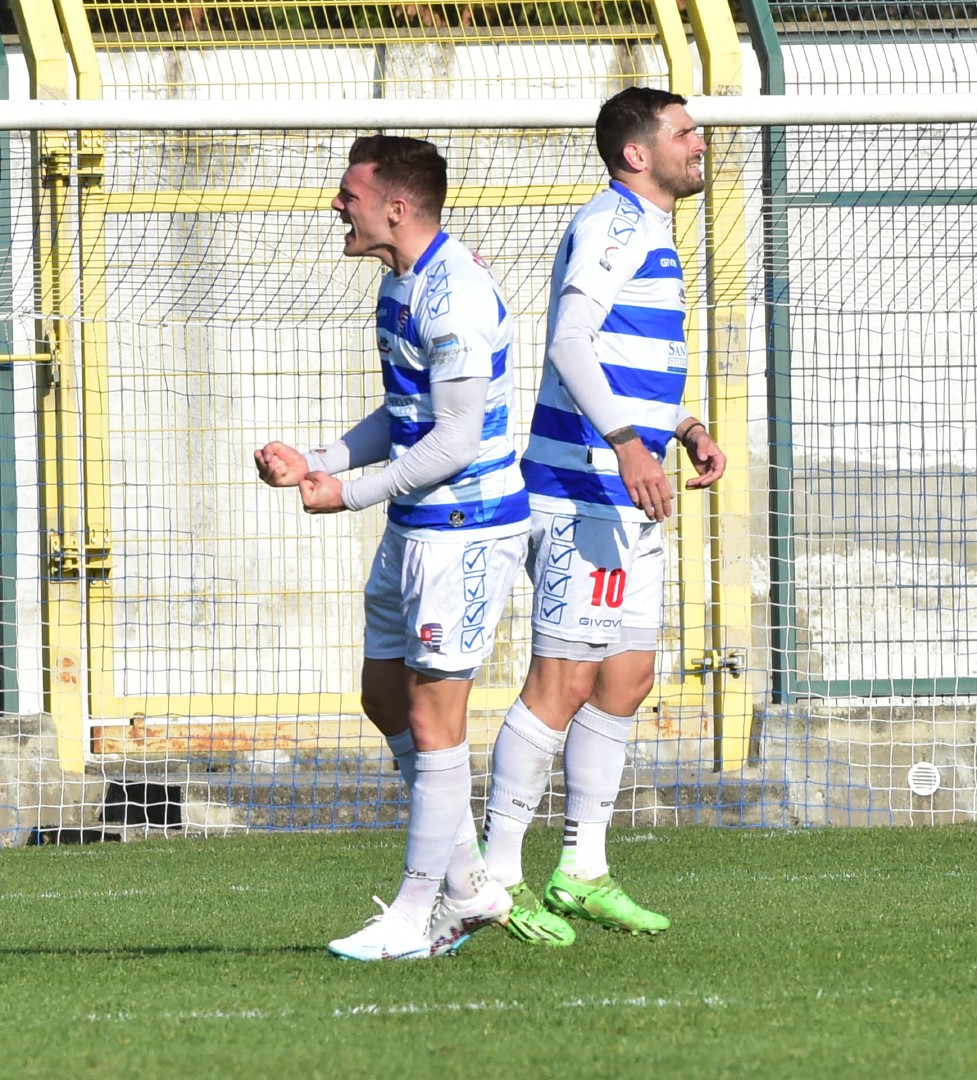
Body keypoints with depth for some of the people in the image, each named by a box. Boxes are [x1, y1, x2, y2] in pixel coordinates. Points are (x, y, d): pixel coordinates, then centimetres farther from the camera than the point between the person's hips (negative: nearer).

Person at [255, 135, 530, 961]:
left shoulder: (453, 297, -21)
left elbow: (456, 440, -23)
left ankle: (415, 917, 1)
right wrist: (317, 465, 8)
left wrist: (350, 495, -17)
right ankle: (468, 883, 23)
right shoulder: (402, 285, 11)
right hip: (415, 526, 11)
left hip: (465, 532, -11)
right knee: (387, 698, 15)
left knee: (432, 718, -6)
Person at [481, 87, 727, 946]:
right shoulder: (612, 225, -12)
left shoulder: (646, 233, 20)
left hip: (630, 501, 10)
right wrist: (627, 442, -34)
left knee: (627, 678, 12)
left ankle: (583, 871, 18)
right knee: (563, 681, -10)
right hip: (587, 489, -10)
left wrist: (688, 430, 18)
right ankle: (497, 877, -8)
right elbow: (569, 343, -24)